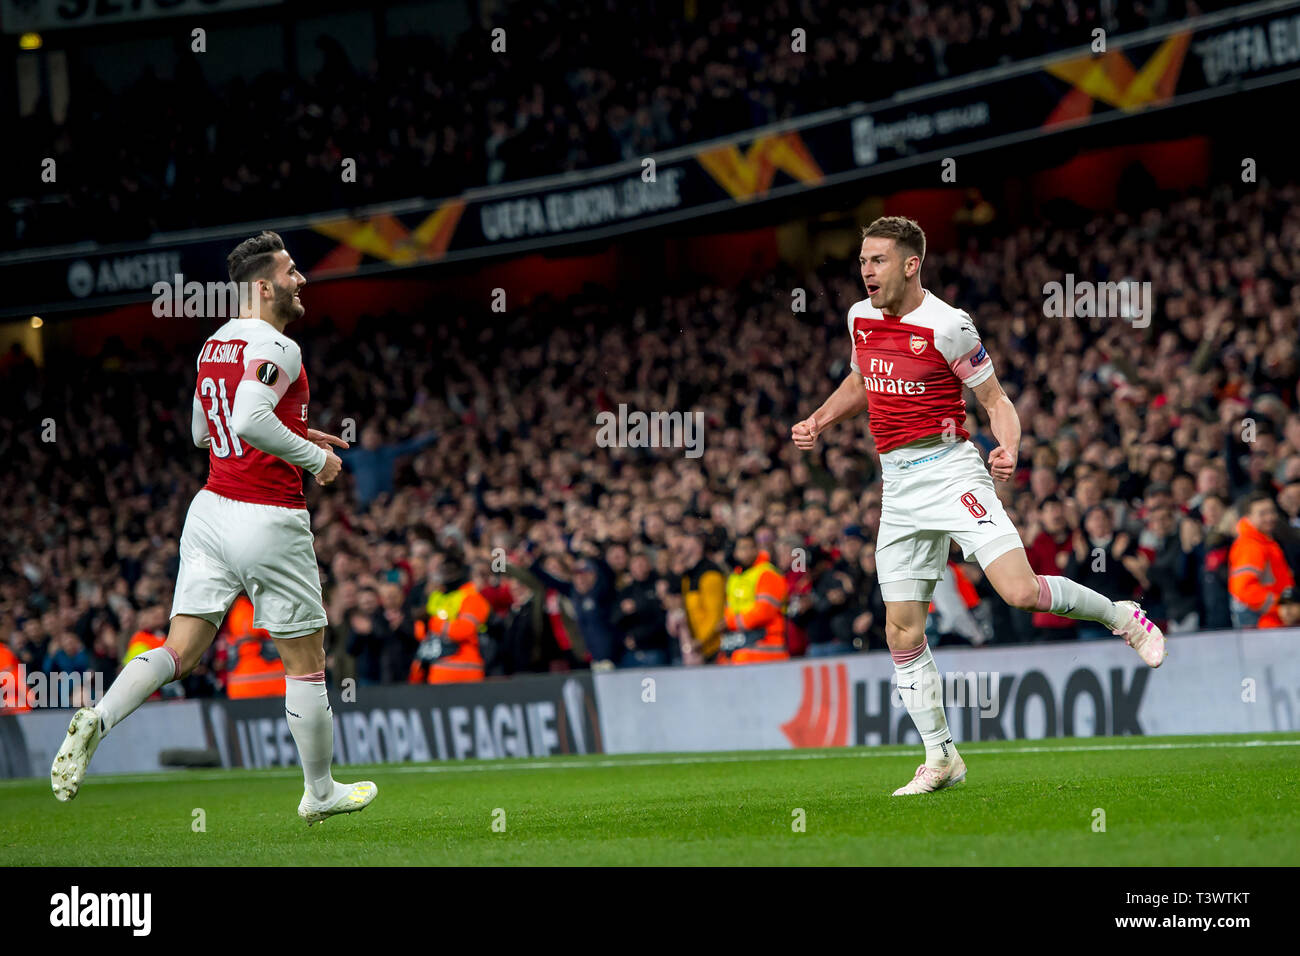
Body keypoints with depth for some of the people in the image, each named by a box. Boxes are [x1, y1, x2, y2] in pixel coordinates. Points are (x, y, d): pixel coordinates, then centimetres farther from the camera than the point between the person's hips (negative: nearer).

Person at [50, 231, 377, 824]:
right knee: (305, 661, 9)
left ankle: (98, 719, -20)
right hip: (270, 522, -7)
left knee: (179, 652, 4)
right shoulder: (277, 348, -15)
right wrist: (313, 456, -18)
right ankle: (320, 793, 21)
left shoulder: (214, 345, 12)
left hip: (210, 508, 7)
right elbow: (250, 420, -31)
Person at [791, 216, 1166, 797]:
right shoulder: (860, 319, 8)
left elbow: (995, 400, -4)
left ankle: (1122, 617, 5)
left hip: (950, 471, -6)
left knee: (1019, 591, -22)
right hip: (898, 486, 6)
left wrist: (1008, 450, -23)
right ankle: (941, 759, 12)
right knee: (902, 631, 2)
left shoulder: (948, 325, -11)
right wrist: (818, 421, 12)